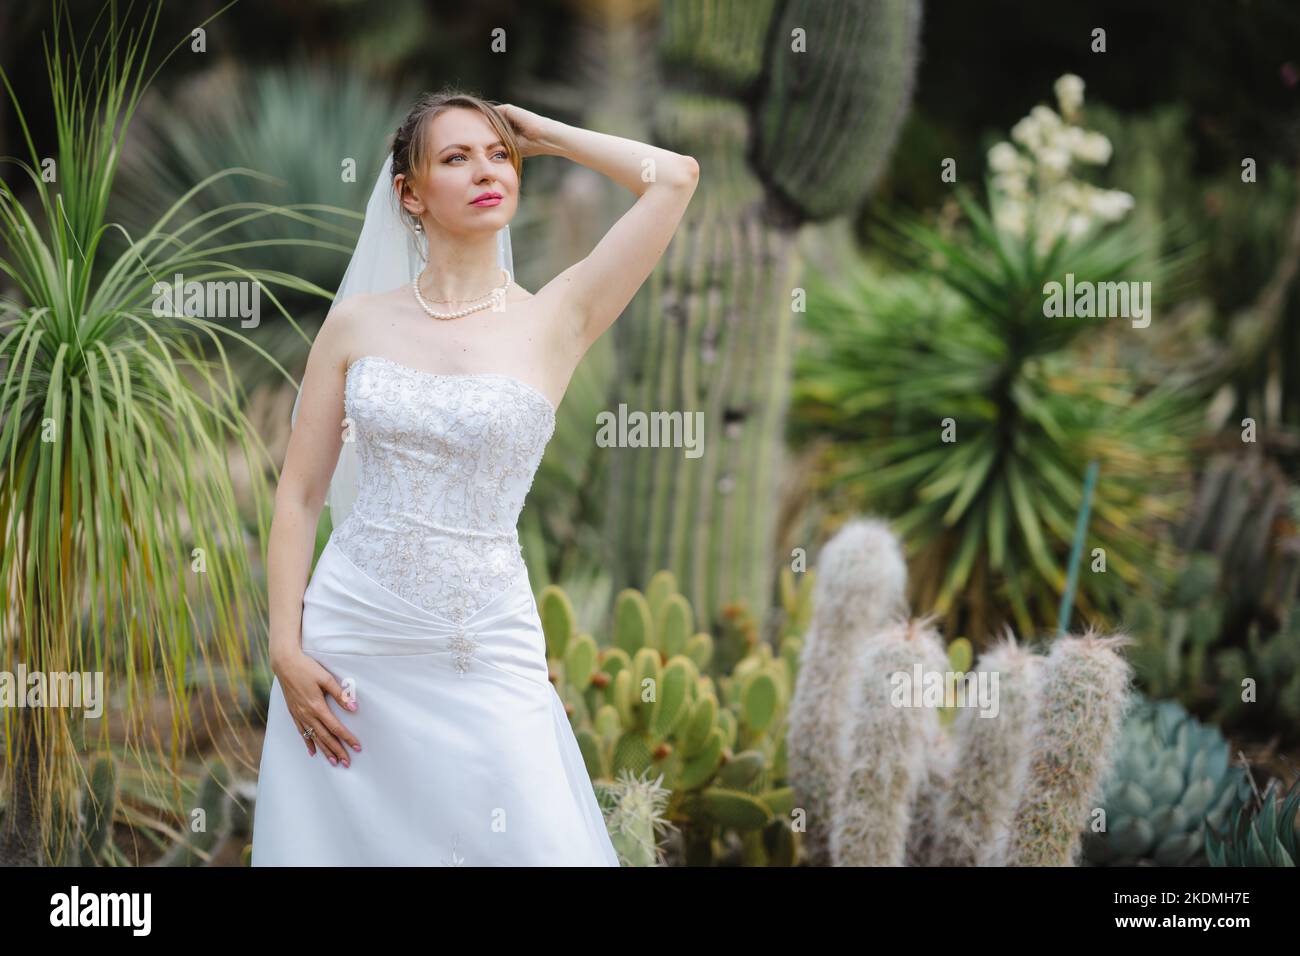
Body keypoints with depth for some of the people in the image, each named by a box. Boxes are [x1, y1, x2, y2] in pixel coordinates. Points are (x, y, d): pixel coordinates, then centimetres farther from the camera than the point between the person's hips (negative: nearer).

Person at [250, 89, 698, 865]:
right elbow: (299, 497, 5)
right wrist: (286, 650, -4)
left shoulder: (555, 320, 0)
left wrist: (542, 135, 5)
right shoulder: (358, 324, 4)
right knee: (343, 843, 7)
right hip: (349, 644, 1)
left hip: (487, 658, -1)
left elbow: (675, 177, -7)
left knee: (530, 847, -6)